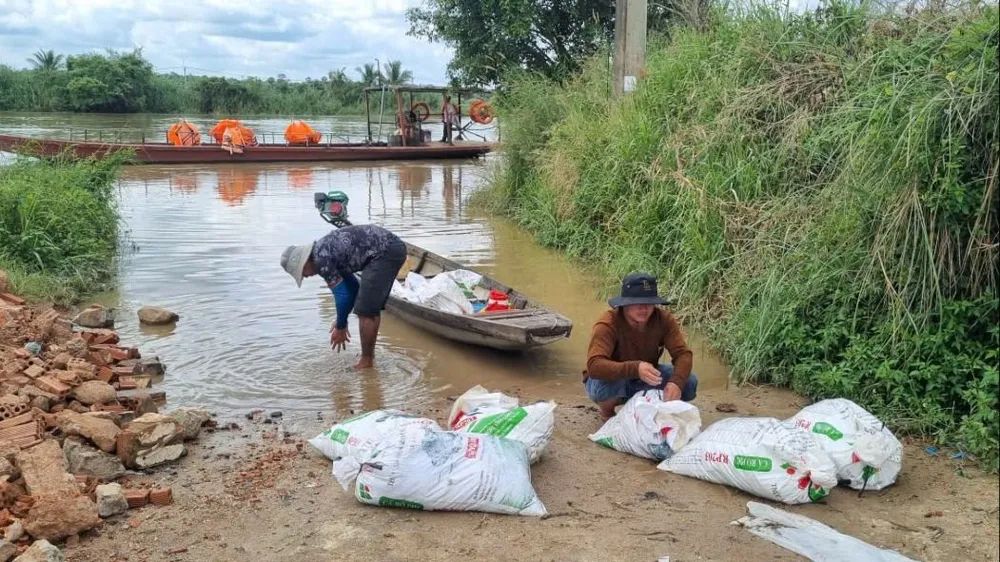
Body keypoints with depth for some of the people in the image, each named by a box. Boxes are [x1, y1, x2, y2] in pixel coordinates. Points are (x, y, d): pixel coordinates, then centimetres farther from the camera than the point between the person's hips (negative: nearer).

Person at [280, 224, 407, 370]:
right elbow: (352, 287, 27)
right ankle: (370, 357, 25)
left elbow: (343, 295, -7)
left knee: (365, 311, -3)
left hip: (384, 252, -10)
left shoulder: (321, 259, -8)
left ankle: (366, 363, 5)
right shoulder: (325, 250, 20)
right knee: (371, 308, 18)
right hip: (395, 247, 10)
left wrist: (340, 327, 6)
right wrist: (341, 320, 28)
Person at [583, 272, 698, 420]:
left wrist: (676, 382, -45)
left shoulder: (664, 319, -18)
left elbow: (683, 354, -23)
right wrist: (635, 368, -59)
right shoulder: (608, 324, -32)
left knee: (689, 382, -17)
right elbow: (594, 365, -44)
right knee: (606, 385, -39)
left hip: (645, 378, 4)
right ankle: (607, 411, -1)